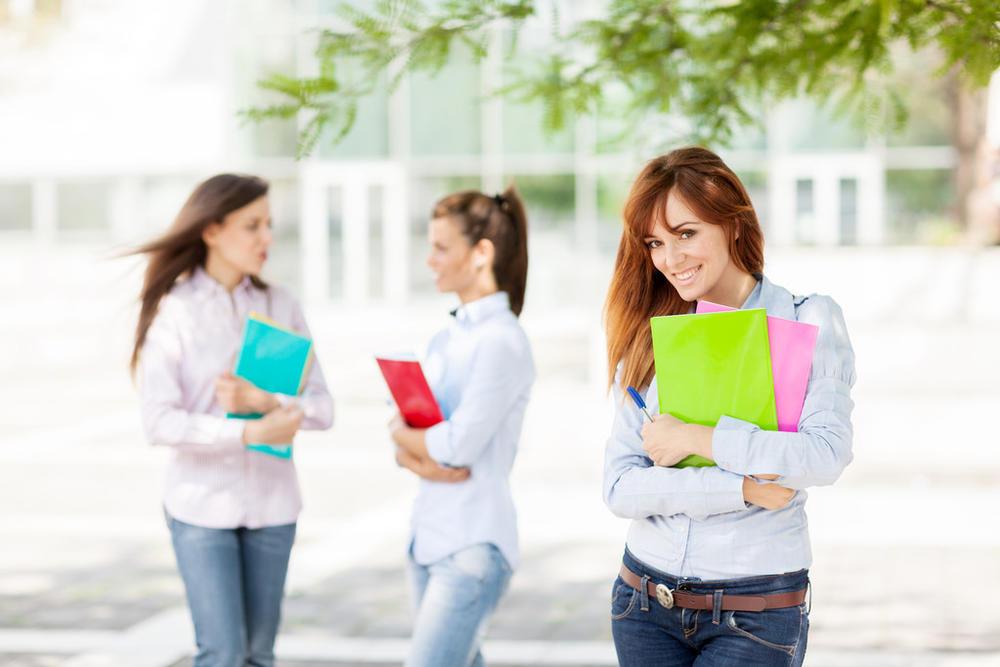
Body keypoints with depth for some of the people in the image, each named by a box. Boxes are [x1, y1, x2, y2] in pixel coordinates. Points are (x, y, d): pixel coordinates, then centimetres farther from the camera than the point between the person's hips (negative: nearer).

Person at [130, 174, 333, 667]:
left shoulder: (281, 306, 4)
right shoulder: (173, 311, -7)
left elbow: (322, 406, 0)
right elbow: (160, 422, -14)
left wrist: (266, 401, -19)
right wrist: (249, 432, -23)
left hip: (272, 502, 4)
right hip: (201, 504, -3)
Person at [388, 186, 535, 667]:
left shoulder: (502, 342, -13)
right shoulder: (444, 340, 13)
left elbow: (461, 443, -19)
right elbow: (403, 442, 10)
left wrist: (405, 433, -1)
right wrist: (420, 458, -12)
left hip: (474, 546, -8)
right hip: (428, 537, 8)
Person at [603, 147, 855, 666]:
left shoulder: (809, 322, -3)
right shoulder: (649, 338, 5)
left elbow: (827, 456, -17)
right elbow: (619, 487, -4)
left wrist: (697, 437, -14)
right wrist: (741, 487, -15)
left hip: (757, 614, -3)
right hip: (646, 602, 3)